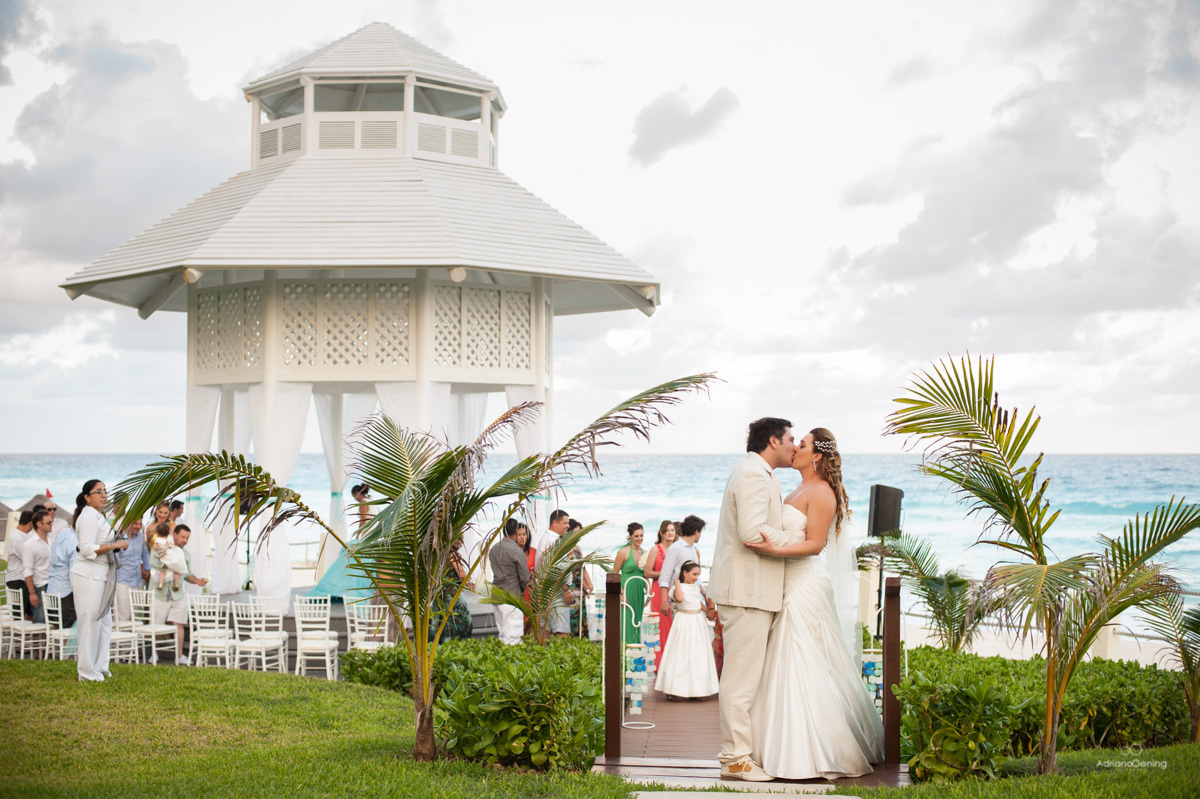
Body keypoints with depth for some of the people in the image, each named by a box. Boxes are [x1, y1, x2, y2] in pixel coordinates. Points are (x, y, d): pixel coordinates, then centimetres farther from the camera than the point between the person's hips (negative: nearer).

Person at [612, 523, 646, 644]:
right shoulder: (623, 552, -6)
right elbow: (614, 574, -7)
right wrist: (622, 592, -14)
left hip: (639, 592, 6)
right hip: (626, 590, -6)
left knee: (637, 624, 8)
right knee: (626, 624, -8)